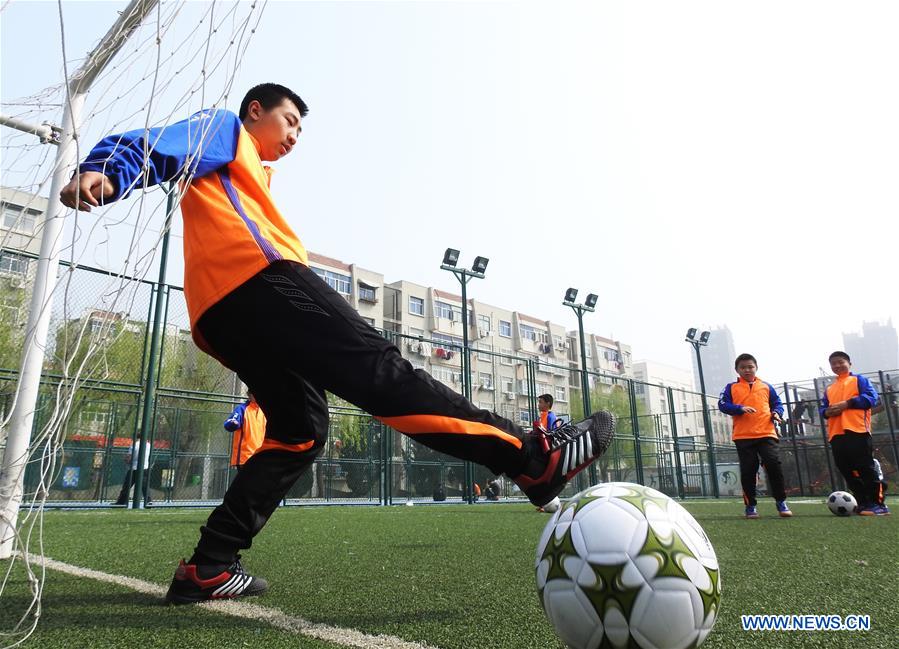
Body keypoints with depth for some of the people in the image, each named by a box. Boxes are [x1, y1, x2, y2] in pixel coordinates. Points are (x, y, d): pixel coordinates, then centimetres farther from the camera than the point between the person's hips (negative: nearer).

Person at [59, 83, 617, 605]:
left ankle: (209, 568, 2)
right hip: (260, 278, -9)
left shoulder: (248, 177, 42)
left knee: (299, 430, 6)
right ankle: (534, 456, -19)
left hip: (220, 315, 10)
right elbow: (152, 148, 1)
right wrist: (102, 170, -19)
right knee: (383, 372, -19)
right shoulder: (224, 129, 20)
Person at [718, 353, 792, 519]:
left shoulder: (766, 387, 15)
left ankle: (781, 502, 6)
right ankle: (750, 506, 12)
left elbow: (777, 403, 19)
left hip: (766, 433, 1)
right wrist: (740, 408, -17)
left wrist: (777, 413, -3)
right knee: (748, 471, 0)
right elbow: (722, 404, -2)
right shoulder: (731, 387, 8)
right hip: (743, 436, -1)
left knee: (774, 464, -11)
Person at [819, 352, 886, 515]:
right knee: (847, 471, 4)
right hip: (836, 435, 6)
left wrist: (846, 404, -14)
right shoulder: (829, 389, 24)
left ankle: (878, 503, -1)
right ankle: (864, 504, 9)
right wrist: (827, 412, -3)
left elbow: (872, 397, -6)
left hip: (857, 431, -6)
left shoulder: (859, 380, 9)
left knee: (866, 468, -8)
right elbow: (822, 408, 21)